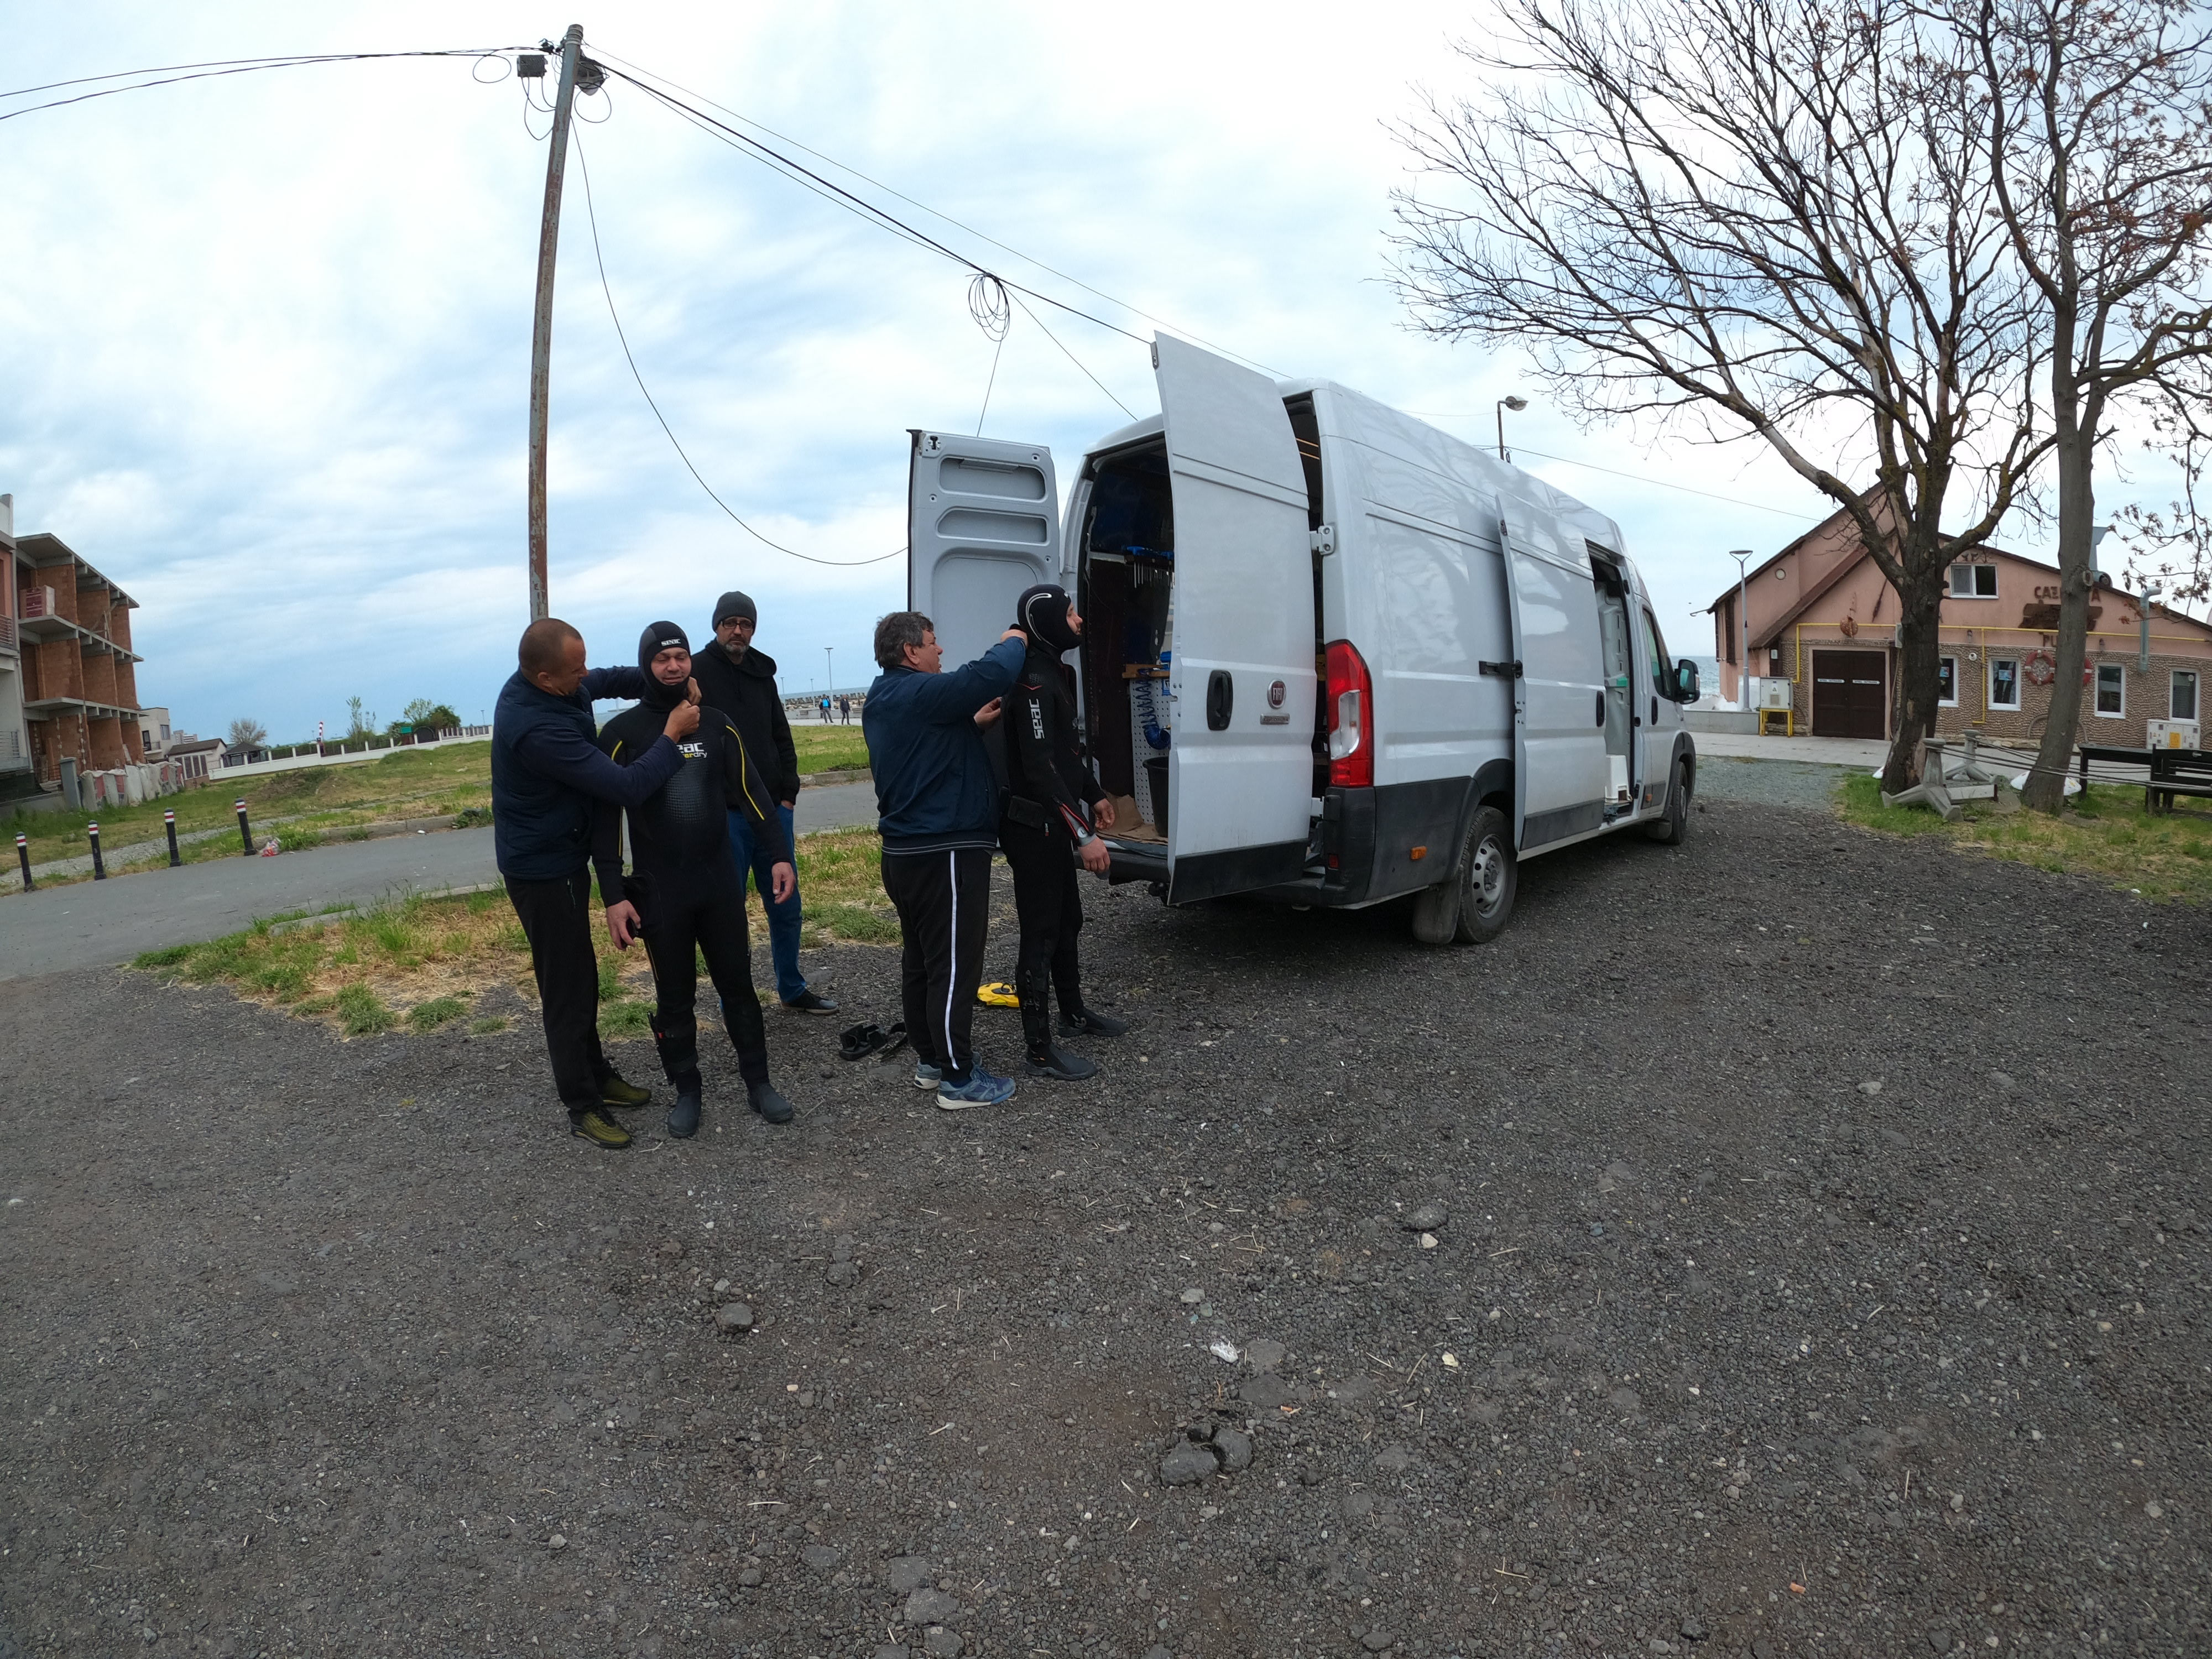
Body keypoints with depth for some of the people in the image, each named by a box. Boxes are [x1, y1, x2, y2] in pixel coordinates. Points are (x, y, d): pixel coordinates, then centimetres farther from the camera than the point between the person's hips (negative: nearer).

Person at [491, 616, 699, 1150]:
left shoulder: (536, 684, -5)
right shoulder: (538, 729, -34)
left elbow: (610, 680, 11)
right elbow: (627, 787, -33)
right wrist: (671, 733, -21)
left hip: (561, 856, 10)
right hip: (543, 869, -10)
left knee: (581, 976, 20)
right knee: (567, 989, 1)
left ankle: (596, 1075, 35)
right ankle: (582, 1106, 14)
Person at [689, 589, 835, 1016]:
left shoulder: (762, 674, 13)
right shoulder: (698, 672, -4)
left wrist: (789, 795, 6)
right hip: (724, 812, -5)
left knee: (786, 904, 12)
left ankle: (792, 989, 26)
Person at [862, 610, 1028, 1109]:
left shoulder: (883, 701, 14)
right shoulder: (919, 693, -18)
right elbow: (990, 676, -30)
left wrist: (973, 724, 9)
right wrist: (1012, 642, -10)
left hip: (905, 851, 11)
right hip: (945, 852, -11)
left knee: (920, 960, 17)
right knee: (954, 966, -3)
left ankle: (930, 1059, 29)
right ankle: (958, 1078, 5)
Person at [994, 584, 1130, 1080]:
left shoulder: (1051, 673, 14)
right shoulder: (1032, 680, -20)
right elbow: (1040, 769, -27)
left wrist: (1095, 796, 24)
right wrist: (1083, 834, -28)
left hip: (1053, 825, 11)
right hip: (1033, 828, -11)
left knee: (1067, 921, 21)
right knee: (1041, 934, -4)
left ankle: (1073, 1013, 39)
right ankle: (1040, 1051, 5)